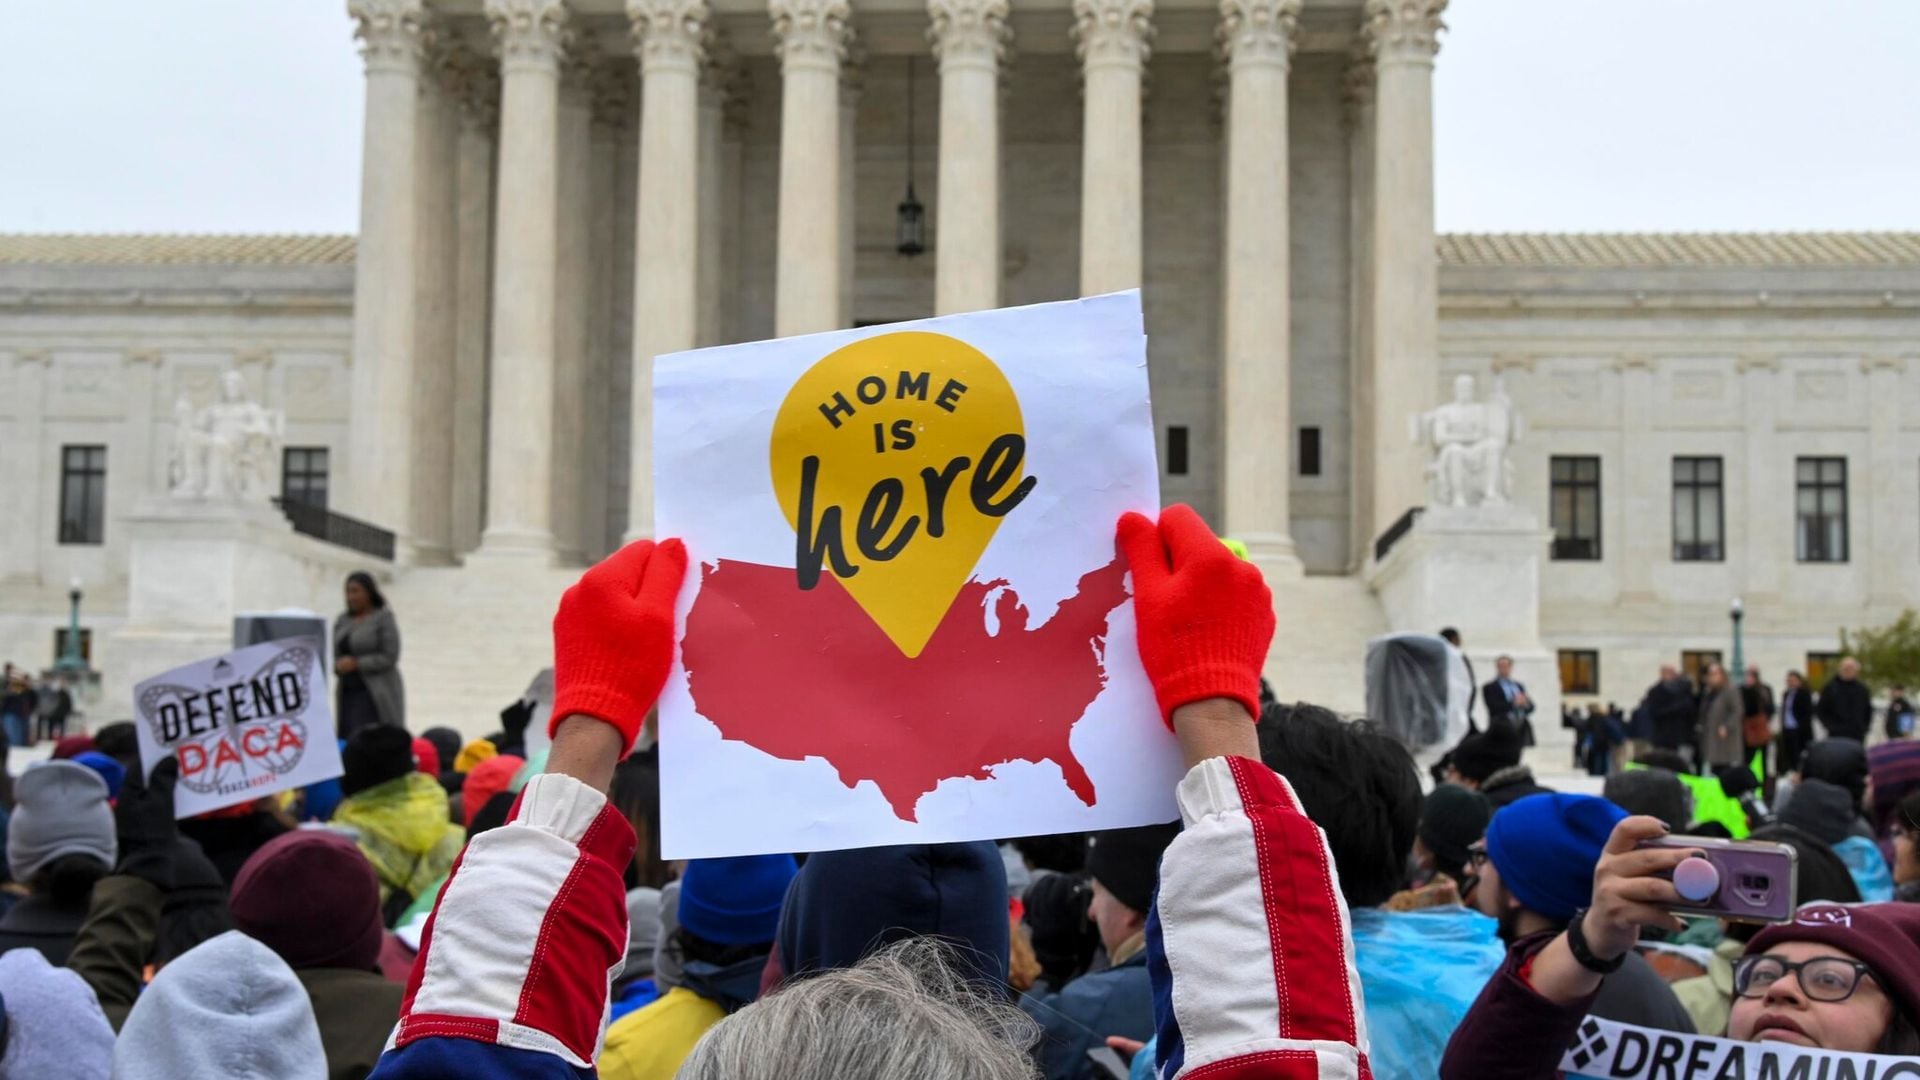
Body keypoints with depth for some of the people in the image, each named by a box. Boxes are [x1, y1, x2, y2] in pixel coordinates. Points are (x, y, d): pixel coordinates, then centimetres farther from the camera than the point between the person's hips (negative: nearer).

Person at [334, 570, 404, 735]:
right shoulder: (342, 621, 12)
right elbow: (335, 655, 12)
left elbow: (390, 657, -10)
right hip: (348, 693, 6)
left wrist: (356, 663, -16)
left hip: (376, 695, -5)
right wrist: (339, 666, -10)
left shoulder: (383, 618, -5)